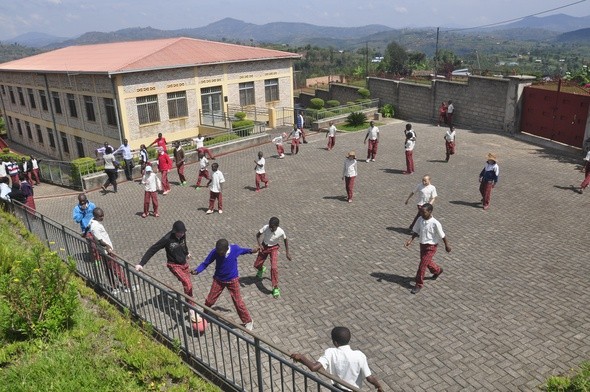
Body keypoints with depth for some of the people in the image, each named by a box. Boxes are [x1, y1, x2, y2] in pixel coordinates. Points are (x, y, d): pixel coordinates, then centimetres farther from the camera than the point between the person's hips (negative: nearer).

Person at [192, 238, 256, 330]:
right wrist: (197, 271, -30)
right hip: (218, 280, 1)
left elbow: (242, 250, 3)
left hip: (232, 280, -1)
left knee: (238, 302, 2)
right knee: (210, 300, 10)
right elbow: (205, 263, -14)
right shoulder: (215, 252, -24)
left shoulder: (235, 248, -23)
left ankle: (248, 321, 24)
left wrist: (250, 251, -11)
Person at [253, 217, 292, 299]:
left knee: (274, 267, -19)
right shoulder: (265, 227, -26)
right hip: (264, 246, 3)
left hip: (274, 248, -2)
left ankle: (276, 288, -5)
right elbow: (258, 235, -9)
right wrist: (260, 244, -26)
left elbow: (285, 240, -6)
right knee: (256, 265, 10)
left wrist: (287, 253, -2)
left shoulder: (281, 232, -26)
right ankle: (261, 269, 50)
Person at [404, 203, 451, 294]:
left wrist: (447, 245, -1)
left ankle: (419, 284, 9)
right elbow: (416, 231, 4)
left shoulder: (435, 223, -24)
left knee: (422, 265, -5)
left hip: (431, 246, -6)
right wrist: (411, 240, -9)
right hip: (422, 245, 7)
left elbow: (442, 235, -12)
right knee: (427, 262, 25)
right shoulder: (420, 219, -7)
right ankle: (437, 271, 54)